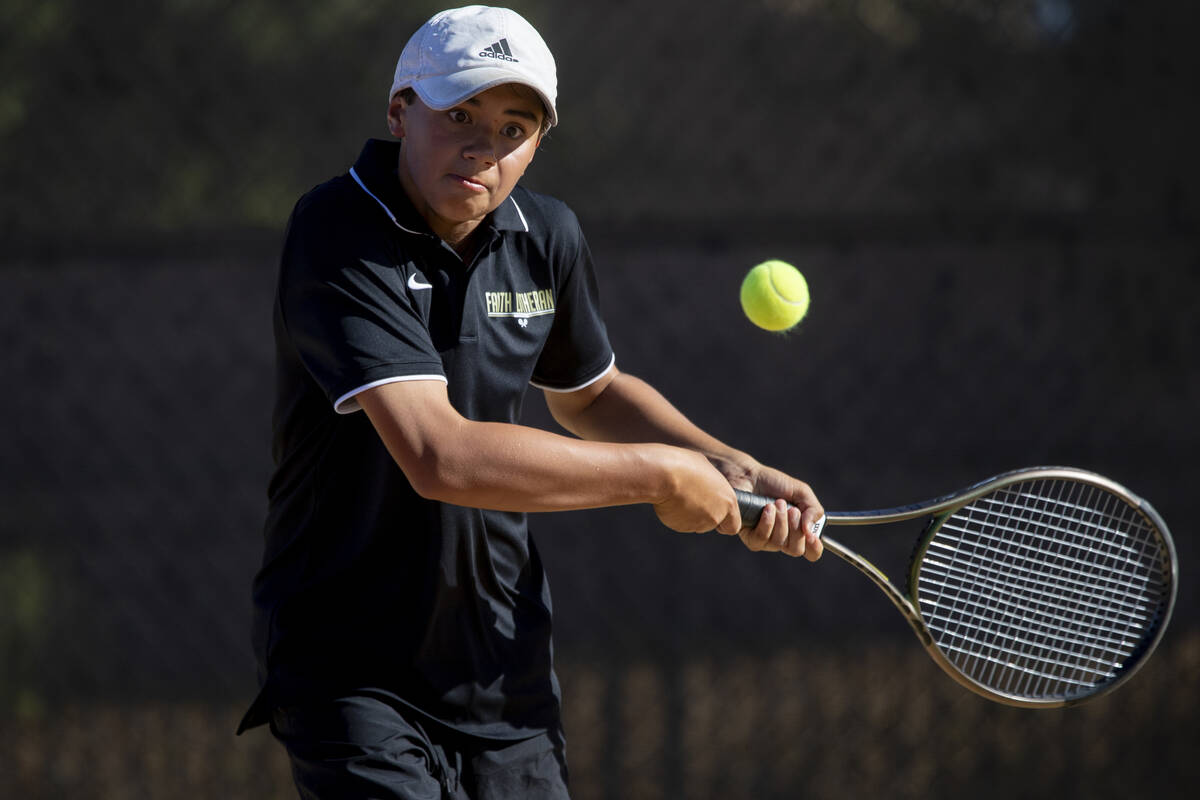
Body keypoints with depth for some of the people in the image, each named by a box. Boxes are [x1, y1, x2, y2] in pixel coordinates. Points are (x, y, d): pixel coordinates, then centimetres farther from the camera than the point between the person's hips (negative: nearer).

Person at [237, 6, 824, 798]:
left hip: (504, 667, 6)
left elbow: (592, 393, 23)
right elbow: (442, 457, -32)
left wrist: (734, 472, 6)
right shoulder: (339, 236, -21)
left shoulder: (548, 237, 1)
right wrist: (660, 474, -22)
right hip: (350, 670, -6)